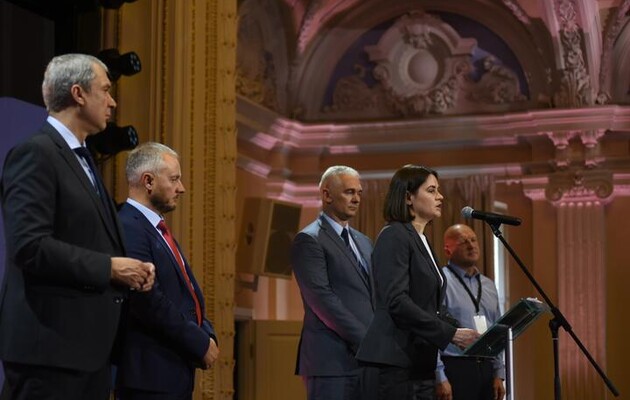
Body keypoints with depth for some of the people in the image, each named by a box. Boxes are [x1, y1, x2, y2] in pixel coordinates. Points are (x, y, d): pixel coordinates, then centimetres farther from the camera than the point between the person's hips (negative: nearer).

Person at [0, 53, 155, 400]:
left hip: (88, 344, 10)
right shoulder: (36, 154, -11)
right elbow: (29, 246, -21)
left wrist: (131, 268, 5)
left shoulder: (81, 159, 19)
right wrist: (108, 267, -16)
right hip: (50, 344, -9)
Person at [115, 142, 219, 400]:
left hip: (177, 370, 10)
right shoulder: (128, 229, -15)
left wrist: (206, 334, 2)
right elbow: (149, 303, -22)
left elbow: (187, 291, 20)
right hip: (151, 374, -10)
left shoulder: (157, 229, 18)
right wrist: (200, 343, -14)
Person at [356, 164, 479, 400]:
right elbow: (396, 301, -19)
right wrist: (451, 333, -19)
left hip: (420, 361, 9)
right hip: (396, 361, -9)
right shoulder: (394, 236, -8)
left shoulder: (423, 242, 19)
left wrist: (456, 335, 9)